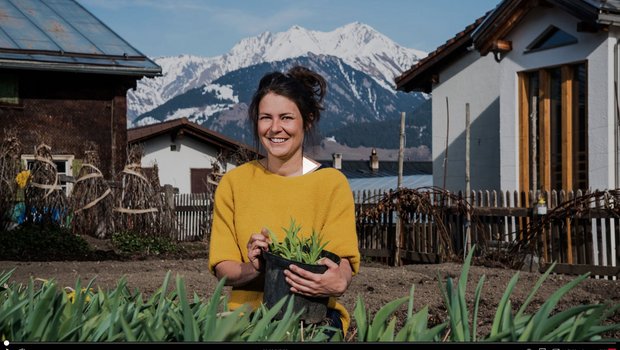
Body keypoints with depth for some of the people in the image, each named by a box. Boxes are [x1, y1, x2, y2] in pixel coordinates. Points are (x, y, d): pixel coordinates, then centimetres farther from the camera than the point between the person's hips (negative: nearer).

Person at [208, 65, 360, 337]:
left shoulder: (331, 183, 1)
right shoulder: (233, 183, 6)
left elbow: (344, 262, -5)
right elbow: (222, 268, 3)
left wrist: (338, 282, -27)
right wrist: (253, 269, -19)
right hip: (249, 313, 2)